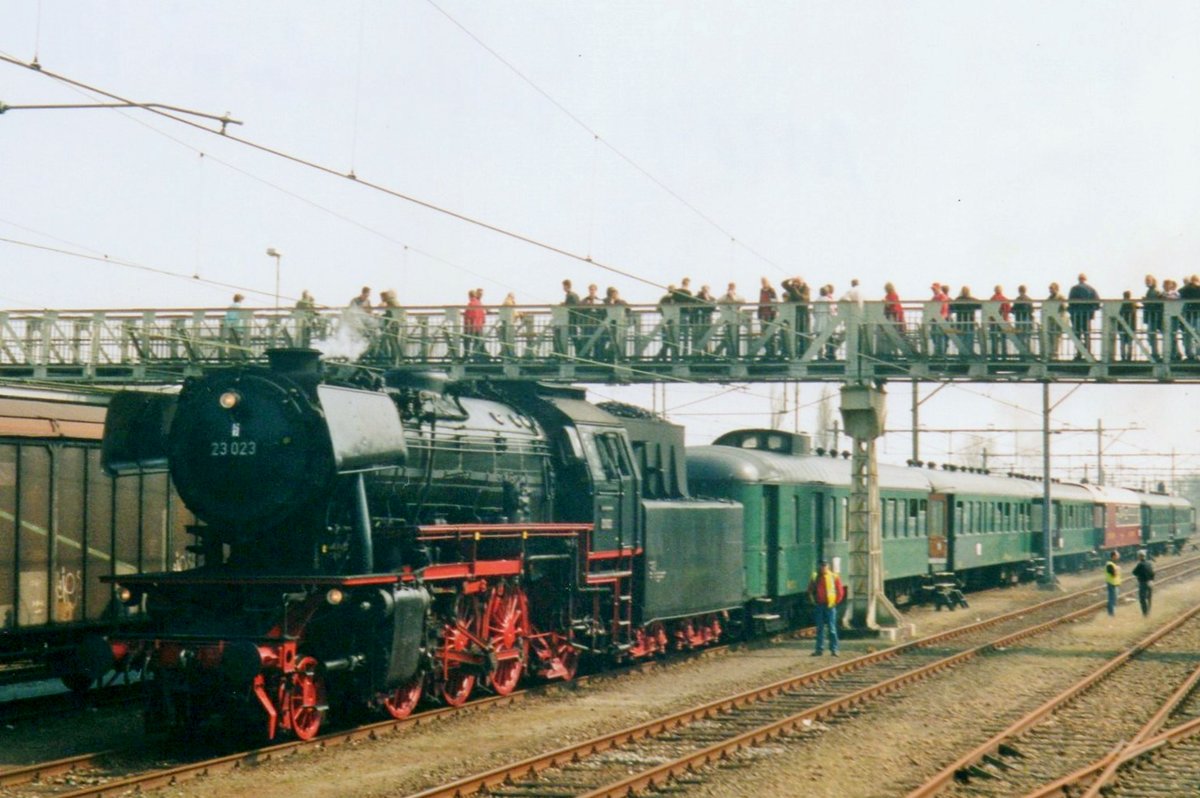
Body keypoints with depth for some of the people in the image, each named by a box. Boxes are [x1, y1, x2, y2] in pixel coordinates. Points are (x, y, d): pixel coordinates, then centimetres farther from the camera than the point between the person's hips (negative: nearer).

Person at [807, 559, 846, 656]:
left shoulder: (834, 577, 0)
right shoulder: (815, 577, 8)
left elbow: (840, 592, 1)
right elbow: (810, 590, 17)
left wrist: (835, 602, -4)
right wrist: (813, 600, 6)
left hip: (830, 606, -3)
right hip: (819, 606, 3)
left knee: (832, 629, -3)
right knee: (820, 628, 8)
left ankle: (834, 649, -1)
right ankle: (819, 649, 12)